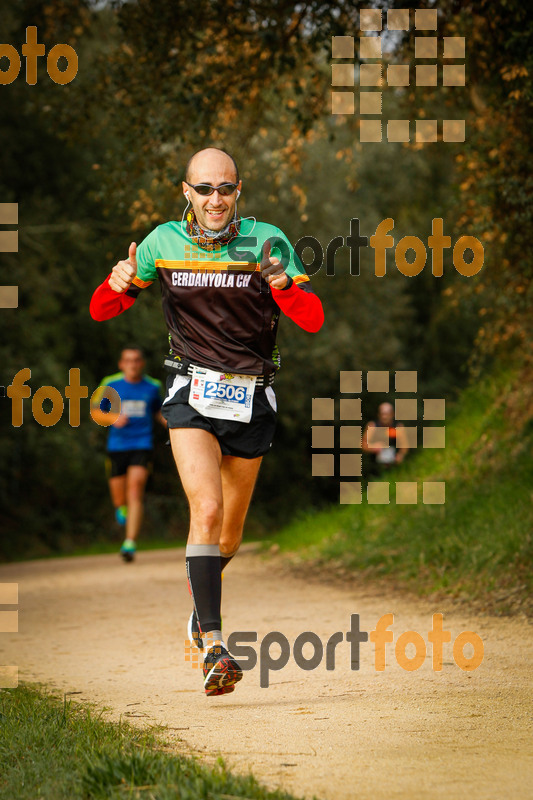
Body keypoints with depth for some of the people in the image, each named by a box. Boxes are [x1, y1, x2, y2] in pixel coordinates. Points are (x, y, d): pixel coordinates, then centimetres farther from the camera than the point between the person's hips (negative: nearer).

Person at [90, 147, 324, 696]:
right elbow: (100, 310, 3)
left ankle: (200, 604, 45)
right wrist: (118, 283, -20)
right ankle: (213, 647, -27)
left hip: (251, 402, 1)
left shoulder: (267, 242, -7)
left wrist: (281, 282, -33)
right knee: (207, 508, -23)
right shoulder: (164, 242, -2)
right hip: (192, 397, -1)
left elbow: (313, 320, -14)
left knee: (229, 531, 13)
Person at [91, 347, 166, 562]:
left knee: (135, 490, -18)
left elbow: (158, 411, 23)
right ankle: (121, 508, 49)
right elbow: (96, 412, 7)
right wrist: (113, 419, -13)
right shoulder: (111, 384, 2)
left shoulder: (153, 386, 6)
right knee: (118, 494, 8)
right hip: (117, 445, 1)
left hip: (142, 445, -1)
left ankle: (130, 543, -21)